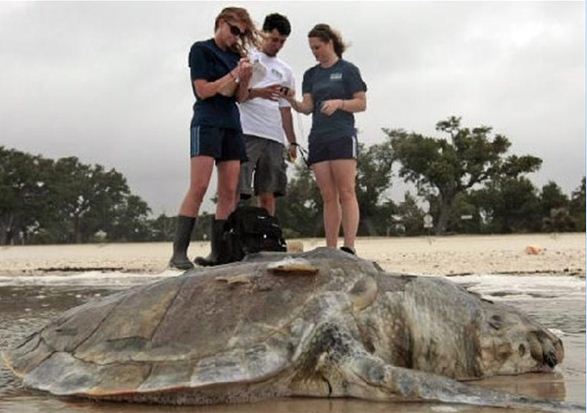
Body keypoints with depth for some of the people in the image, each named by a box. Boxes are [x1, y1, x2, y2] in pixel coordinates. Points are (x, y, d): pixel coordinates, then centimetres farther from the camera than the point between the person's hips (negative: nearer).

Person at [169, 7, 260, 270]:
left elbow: (240, 97, 16)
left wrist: (245, 78, -2)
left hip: (232, 126, 7)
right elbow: (203, 90, -6)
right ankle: (179, 252, -18)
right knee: (198, 187, -17)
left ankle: (218, 252, -1)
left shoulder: (236, 56, 18)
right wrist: (234, 74, -7)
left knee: (229, 193, -2)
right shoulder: (201, 49, 2)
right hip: (207, 123, -6)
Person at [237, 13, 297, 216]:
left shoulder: (285, 71, 22)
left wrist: (292, 142, 12)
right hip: (247, 133, -5)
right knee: (236, 190, -11)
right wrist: (257, 92, -21)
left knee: (268, 193, 2)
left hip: (274, 138, 5)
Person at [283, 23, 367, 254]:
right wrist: (291, 100, -10)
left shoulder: (347, 70, 4)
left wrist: (339, 102, -16)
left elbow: (362, 103, 1)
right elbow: (307, 107, 9)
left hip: (342, 136, -5)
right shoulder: (311, 74, 17)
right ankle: (330, 250, 3)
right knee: (328, 197, 3)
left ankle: (349, 248, -13)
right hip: (318, 138, 5)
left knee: (346, 193, -10)